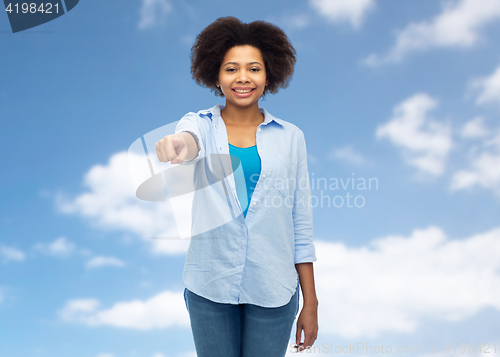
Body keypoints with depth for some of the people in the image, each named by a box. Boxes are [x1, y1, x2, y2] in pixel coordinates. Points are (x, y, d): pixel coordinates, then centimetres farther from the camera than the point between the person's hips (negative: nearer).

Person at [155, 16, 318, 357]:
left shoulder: (290, 137, 2)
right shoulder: (200, 123, 1)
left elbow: (301, 225, 2)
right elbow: (192, 141, -24)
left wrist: (311, 304, 2)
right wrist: (177, 145, -49)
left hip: (273, 290, 0)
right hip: (209, 287, 0)